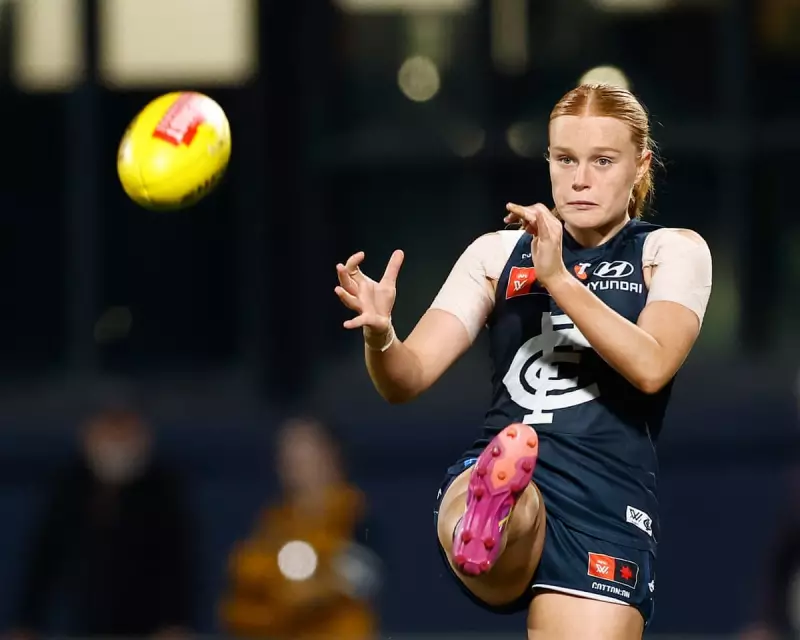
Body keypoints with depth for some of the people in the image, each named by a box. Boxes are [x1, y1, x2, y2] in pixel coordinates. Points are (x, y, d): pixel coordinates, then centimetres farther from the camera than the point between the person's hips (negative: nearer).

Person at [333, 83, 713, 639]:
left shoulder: (673, 252, 12)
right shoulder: (498, 253, 17)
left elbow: (651, 366, -7)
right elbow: (408, 379, 9)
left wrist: (558, 279, -16)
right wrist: (379, 333, -14)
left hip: (609, 505, 0)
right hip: (493, 469, 0)